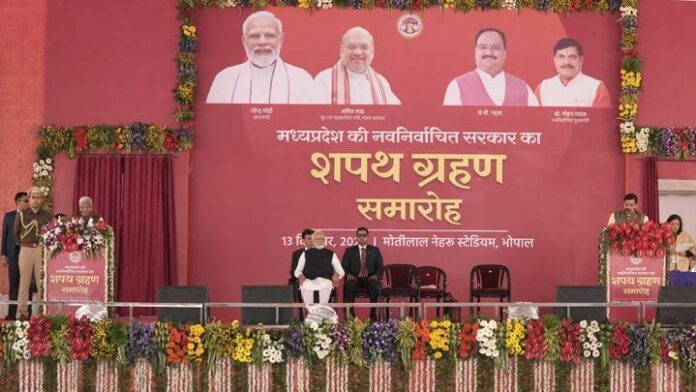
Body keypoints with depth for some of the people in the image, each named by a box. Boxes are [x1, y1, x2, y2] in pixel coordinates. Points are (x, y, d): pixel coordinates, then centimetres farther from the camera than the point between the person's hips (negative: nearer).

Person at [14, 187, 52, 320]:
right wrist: (22, 244, 11)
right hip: (26, 249, 0)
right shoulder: (21, 214, 6)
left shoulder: (48, 216, 7)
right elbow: (16, 233, 13)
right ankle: (23, 311, 2)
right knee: (24, 281, 0)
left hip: (42, 250, 0)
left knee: (42, 281, -1)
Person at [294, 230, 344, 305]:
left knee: (325, 286, -38)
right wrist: (300, 275, -4)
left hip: (325, 280, 0)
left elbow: (341, 271, 19)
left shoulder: (331, 254, 19)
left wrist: (337, 274, -6)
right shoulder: (306, 254, 19)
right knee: (305, 287, -37)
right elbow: (297, 270, 20)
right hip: (309, 280, 0)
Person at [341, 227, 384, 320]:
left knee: (374, 285, -35)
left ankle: (373, 312, -27)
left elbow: (380, 267, 8)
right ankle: (351, 312, -27)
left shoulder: (375, 250, 13)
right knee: (349, 285, -35)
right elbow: (344, 267, 6)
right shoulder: (349, 250, 13)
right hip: (355, 278, 0)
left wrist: (375, 276, -12)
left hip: (370, 278, 0)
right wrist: (349, 275, -15)